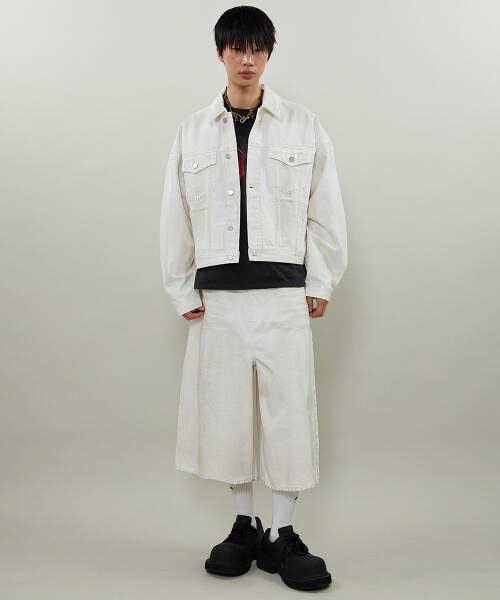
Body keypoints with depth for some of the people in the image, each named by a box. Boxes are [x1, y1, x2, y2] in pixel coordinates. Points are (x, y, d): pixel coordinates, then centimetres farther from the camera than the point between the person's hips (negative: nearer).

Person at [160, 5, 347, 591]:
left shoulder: (304, 126, 6)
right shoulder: (191, 132, 9)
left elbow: (327, 212, 6)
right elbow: (175, 219, 9)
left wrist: (321, 283, 2)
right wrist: (183, 292, 5)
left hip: (283, 292, -1)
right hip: (217, 295, 2)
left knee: (289, 409, 1)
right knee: (226, 410, 7)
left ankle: (283, 535, 16)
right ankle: (244, 526, 25)